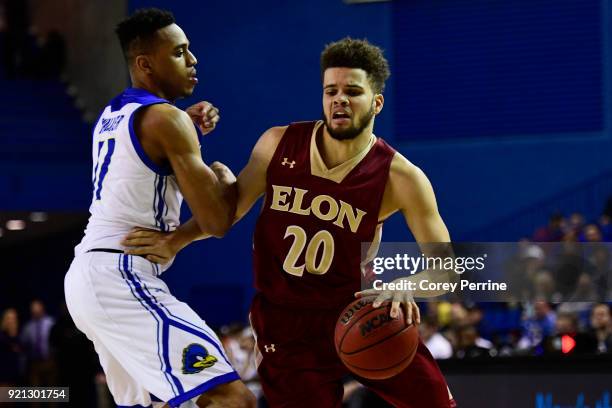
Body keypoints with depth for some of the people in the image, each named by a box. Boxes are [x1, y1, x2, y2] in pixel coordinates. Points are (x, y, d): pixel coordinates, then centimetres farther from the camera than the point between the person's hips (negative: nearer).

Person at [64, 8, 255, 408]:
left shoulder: (112, 113, 17)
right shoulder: (165, 118, -10)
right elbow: (216, 221, -14)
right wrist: (227, 181, 7)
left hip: (85, 274, 10)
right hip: (120, 277, -10)